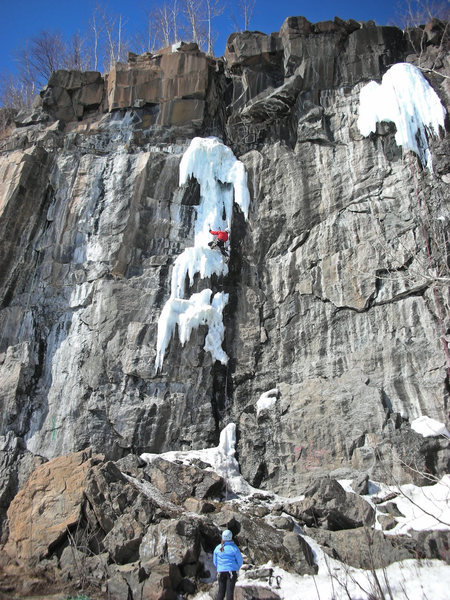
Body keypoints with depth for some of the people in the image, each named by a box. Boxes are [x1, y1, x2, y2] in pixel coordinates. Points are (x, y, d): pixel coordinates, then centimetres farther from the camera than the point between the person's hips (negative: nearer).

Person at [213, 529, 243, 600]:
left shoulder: (218, 548, 1)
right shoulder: (234, 548, -9)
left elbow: (215, 561, 11)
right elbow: (240, 561, -1)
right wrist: (236, 568, 19)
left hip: (220, 572, 3)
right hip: (232, 572, -3)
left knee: (221, 591, 13)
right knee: (230, 591, 1)